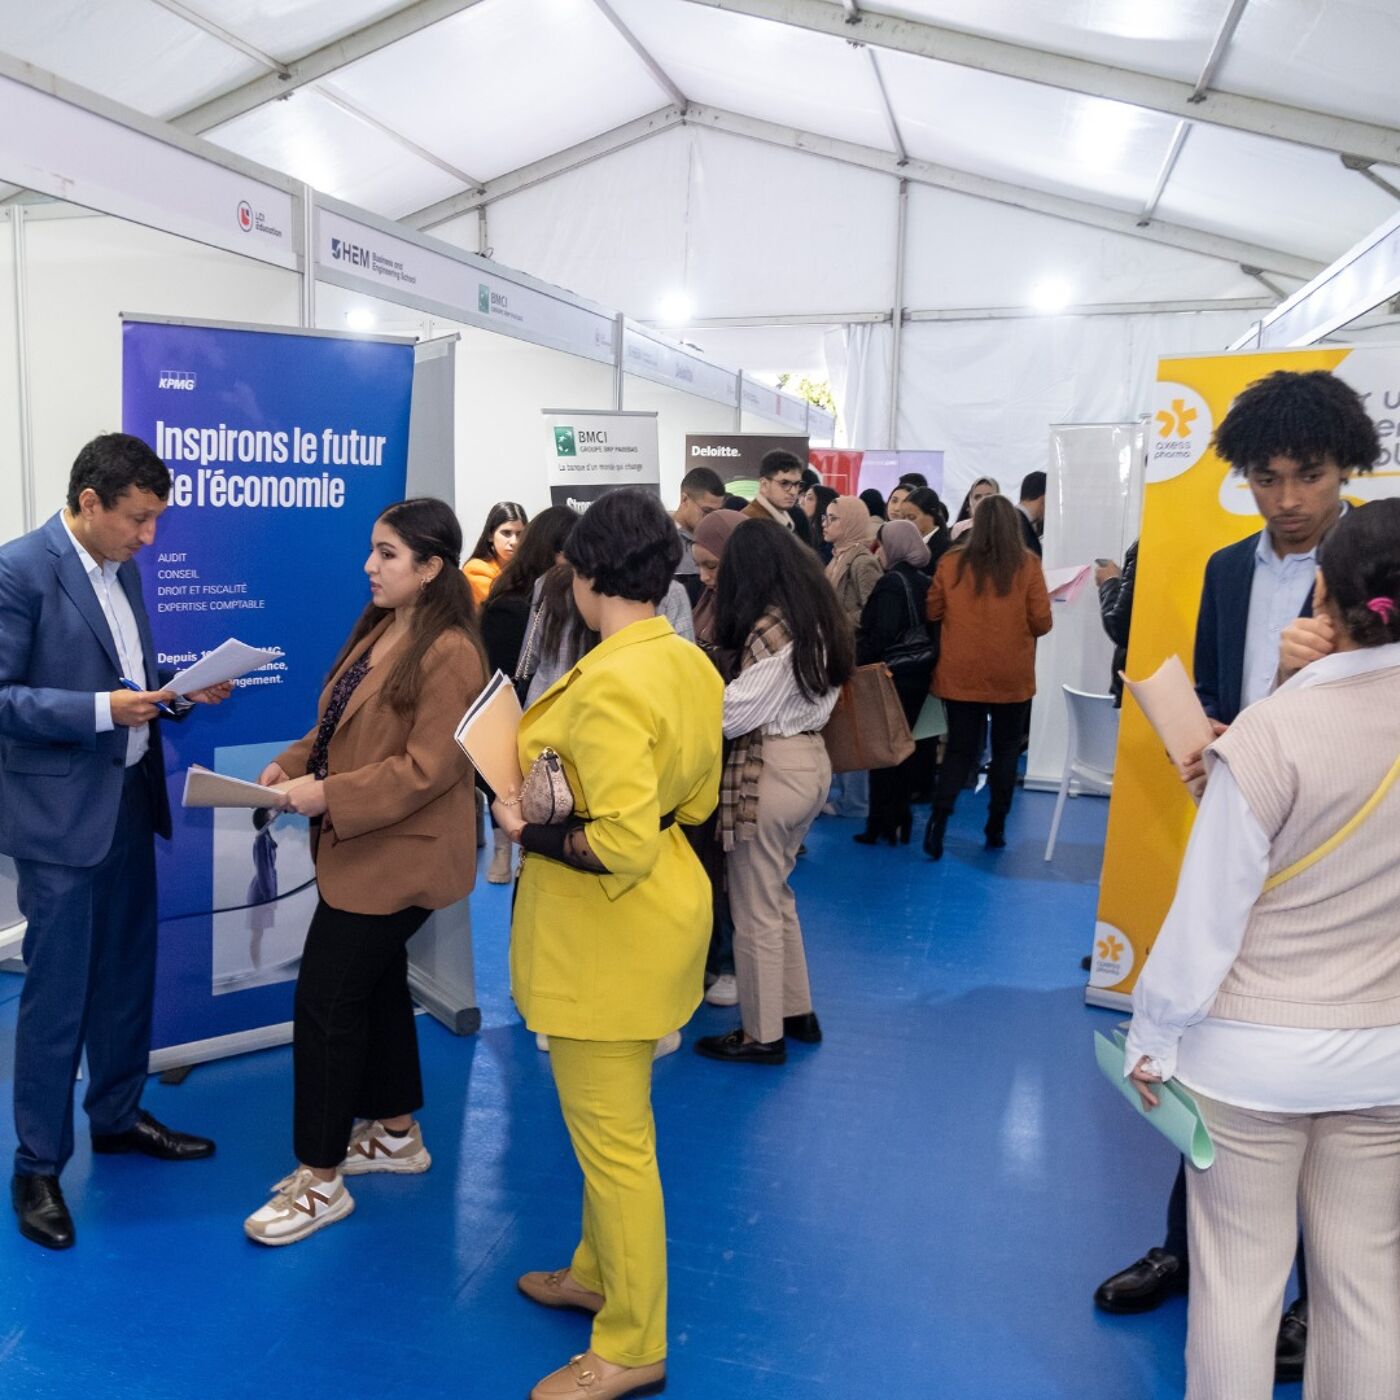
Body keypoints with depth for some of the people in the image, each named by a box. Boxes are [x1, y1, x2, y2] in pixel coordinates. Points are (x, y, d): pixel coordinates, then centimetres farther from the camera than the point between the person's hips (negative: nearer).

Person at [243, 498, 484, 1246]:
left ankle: (321, 1179, 11)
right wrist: (291, 763, -1)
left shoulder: (448, 653, -19)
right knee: (376, 985, 19)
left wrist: (329, 796, -24)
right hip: (360, 846, 9)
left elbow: (429, 768, -23)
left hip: (397, 855, -9)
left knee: (325, 1001, -4)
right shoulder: (378, 629, 10)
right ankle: (396, 1133, 37)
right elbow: (341, 726, 15)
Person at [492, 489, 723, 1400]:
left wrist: (528, 832, -16)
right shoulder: (691, 665, 3)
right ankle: (599, 1271, 44)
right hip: (660, 908, 10)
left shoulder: (609, 686, -26)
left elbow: (621, 847, -31)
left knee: (613, 1136, 6)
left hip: (610, 934, -10)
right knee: (608, 1120, 25)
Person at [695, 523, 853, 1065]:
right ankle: (797, 1011, 32)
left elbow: (734, 713, -20)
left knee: (755, 910, 5)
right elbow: (811, 692, 10)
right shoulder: (817, 616, 8)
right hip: (810, 760, 9)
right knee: (777, 897, 22)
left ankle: (762, 1035, 18)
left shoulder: (769, 624, -19)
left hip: (769, 770, -9)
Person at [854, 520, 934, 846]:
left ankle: (882, 824, 6)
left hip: (893, 674, -8)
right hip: (918, 673, 8)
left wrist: (854, 664, -15)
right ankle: (900, 820, 21)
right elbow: (927, 626, 13)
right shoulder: (924, 581, 9)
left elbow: (881, 635, -23)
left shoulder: (891, 582, -17)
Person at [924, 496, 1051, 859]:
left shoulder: (951, 562, -3)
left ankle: (938, 817, -10)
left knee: (959, 748, 8)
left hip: (961, 674, 1)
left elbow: (932, 612, 4)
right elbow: (1041, 623, -5)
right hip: (1011, 676, -1)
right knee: (1006, 749, 14)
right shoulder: (1027, 564, -6)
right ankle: (996, 828, 17)